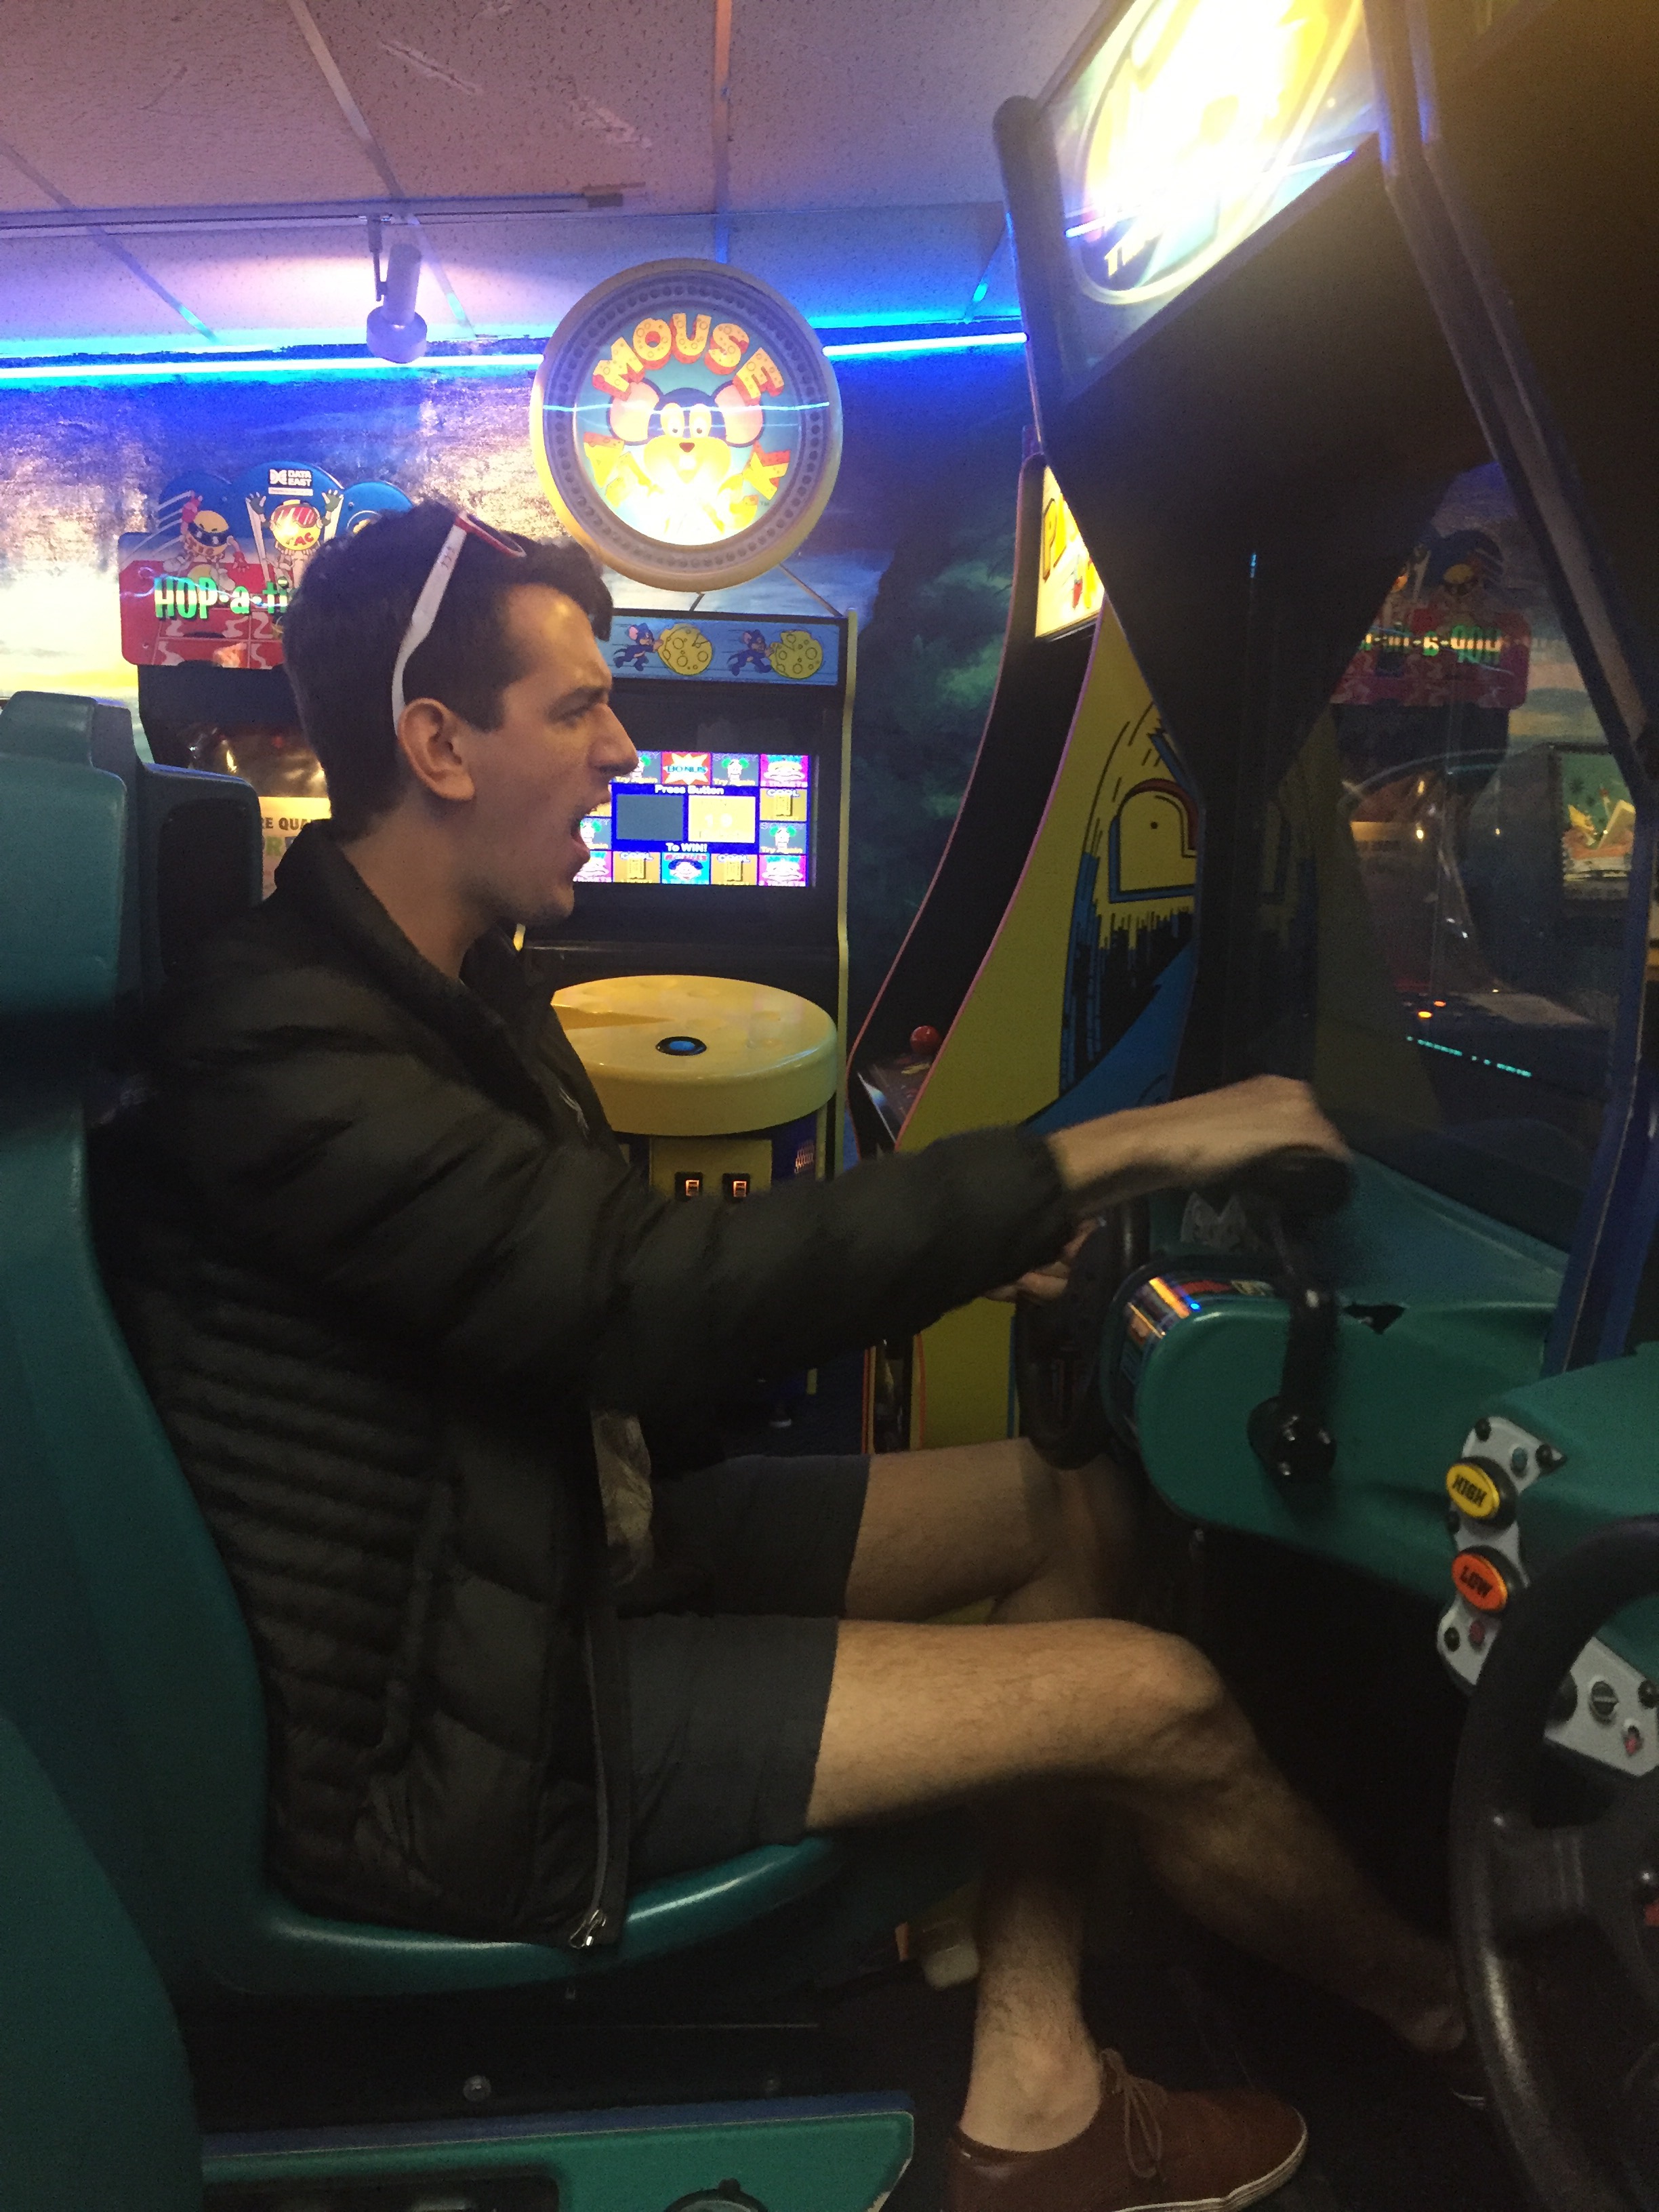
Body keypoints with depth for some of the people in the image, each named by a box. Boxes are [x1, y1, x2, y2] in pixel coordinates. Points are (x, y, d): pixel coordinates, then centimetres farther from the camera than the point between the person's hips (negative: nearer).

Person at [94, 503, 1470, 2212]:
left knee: (1066, 1505, 7)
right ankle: (1431, 2007, 22)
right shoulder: (279, 1047, -24)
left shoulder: (438, 983, 8)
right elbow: (647, 1297, -33)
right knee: (1159, 1700, -12)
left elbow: (587, 1271, 14)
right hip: (447, 1747, -10)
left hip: (556, 1561, 10)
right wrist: (1100, 1156, -28)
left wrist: (957, 1250, 4)